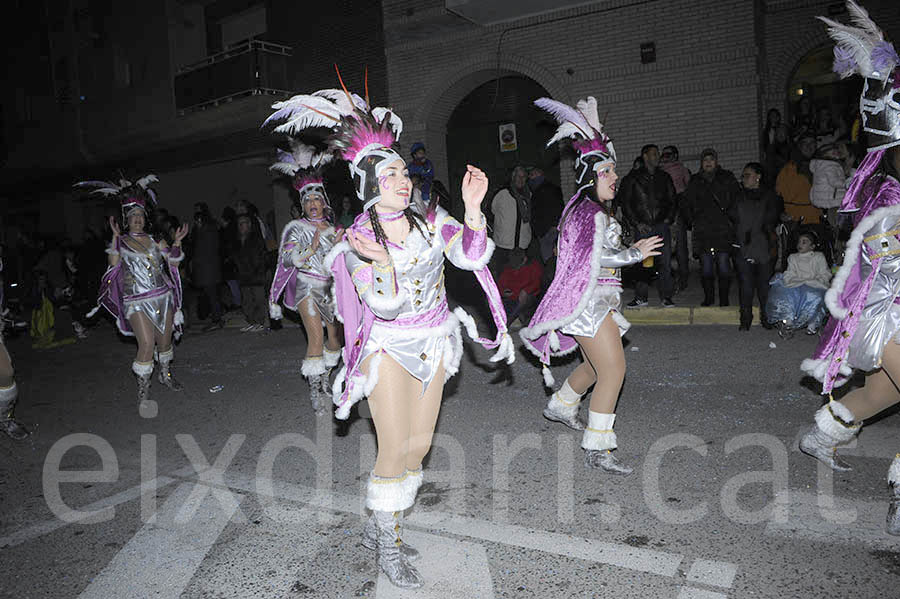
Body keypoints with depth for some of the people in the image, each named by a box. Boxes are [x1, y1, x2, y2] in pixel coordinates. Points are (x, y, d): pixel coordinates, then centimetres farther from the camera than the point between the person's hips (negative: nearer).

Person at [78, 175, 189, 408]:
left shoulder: (155, 240, 11)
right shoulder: (121, 242, 4)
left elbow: (172, 262, 9)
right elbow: (114, 265, -10)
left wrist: (177, 242, -3)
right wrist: (115, 236, -13)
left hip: (163, 297, 4)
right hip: (137, 302, -4)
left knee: (165, 339, 11)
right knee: (147, 343, -14)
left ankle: (166, 374, 36)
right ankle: (142, 393, -4)